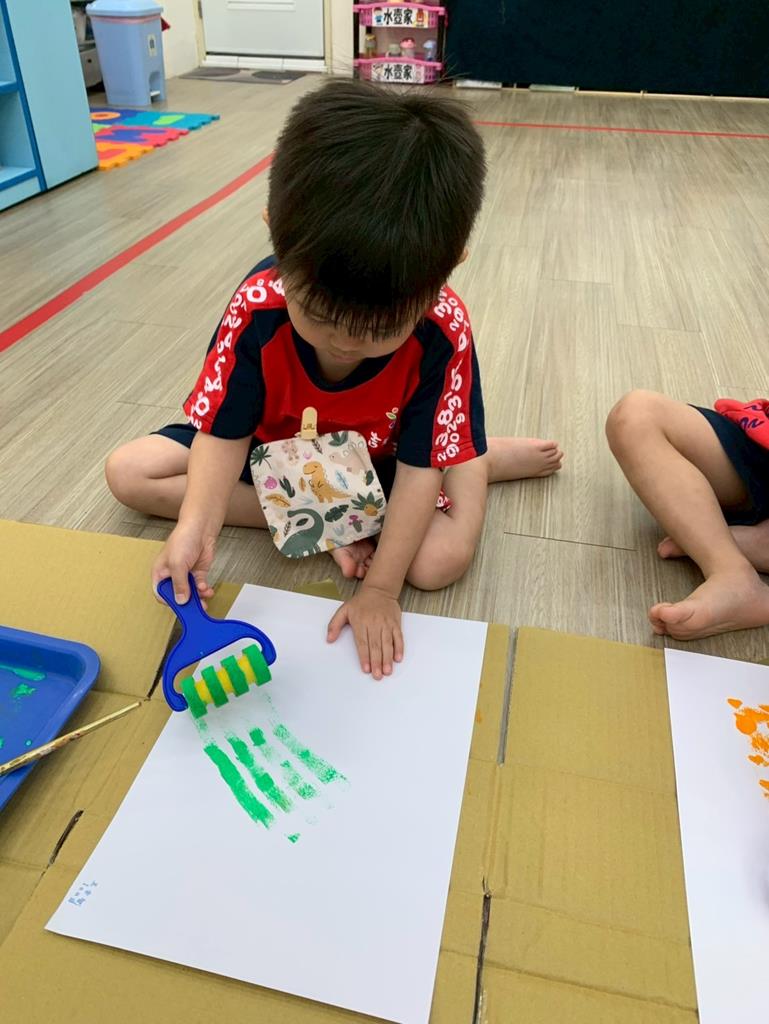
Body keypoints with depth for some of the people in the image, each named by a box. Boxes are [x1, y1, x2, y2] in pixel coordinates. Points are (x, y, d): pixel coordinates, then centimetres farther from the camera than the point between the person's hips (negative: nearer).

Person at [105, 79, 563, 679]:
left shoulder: (444, 330, -30)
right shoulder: (257, 308, -29)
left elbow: (420, 466, -25)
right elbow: (225, 432, -20)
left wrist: (380, 590, -26)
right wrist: (196, 527, -37)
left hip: (380, 463, -2)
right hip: (275, 448, 3)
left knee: (441, 561, -29)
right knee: (129, 473, -11)